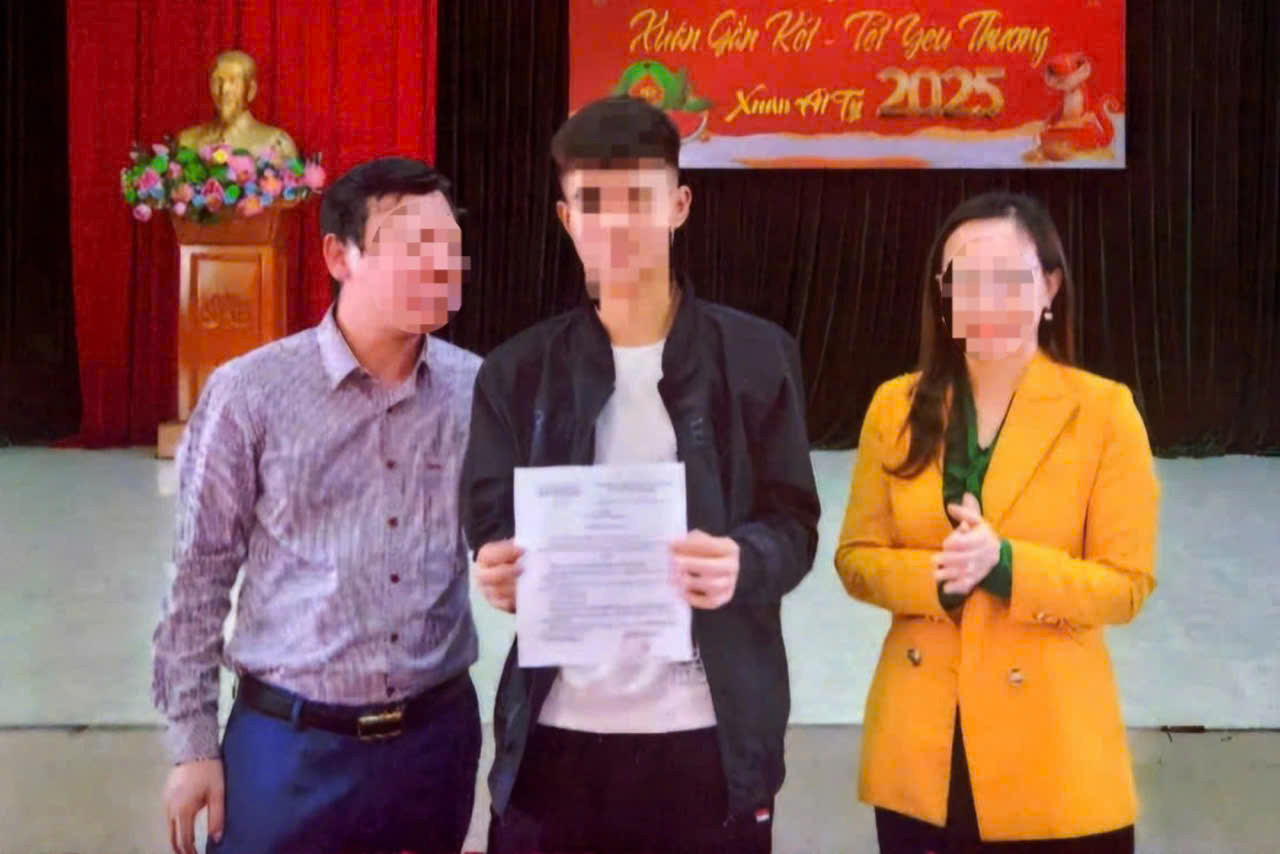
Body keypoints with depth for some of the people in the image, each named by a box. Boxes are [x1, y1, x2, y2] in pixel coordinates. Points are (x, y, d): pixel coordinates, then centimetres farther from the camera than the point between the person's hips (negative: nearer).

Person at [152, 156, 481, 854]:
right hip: (289, 743, -2)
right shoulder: (249, 394, -8)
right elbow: (200, 577, -4)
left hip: (438, 736, 3)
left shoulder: (479, 392, -2)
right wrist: (193, 744, -2)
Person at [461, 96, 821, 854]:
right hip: (556, 730, 1)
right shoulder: (519, 370, 7)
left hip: (708, 732, -1)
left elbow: (794, 524, 2)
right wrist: (500, 569, -16)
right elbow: (489, 524, 7)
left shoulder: (757, 356, 2)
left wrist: (744, 562, -21)